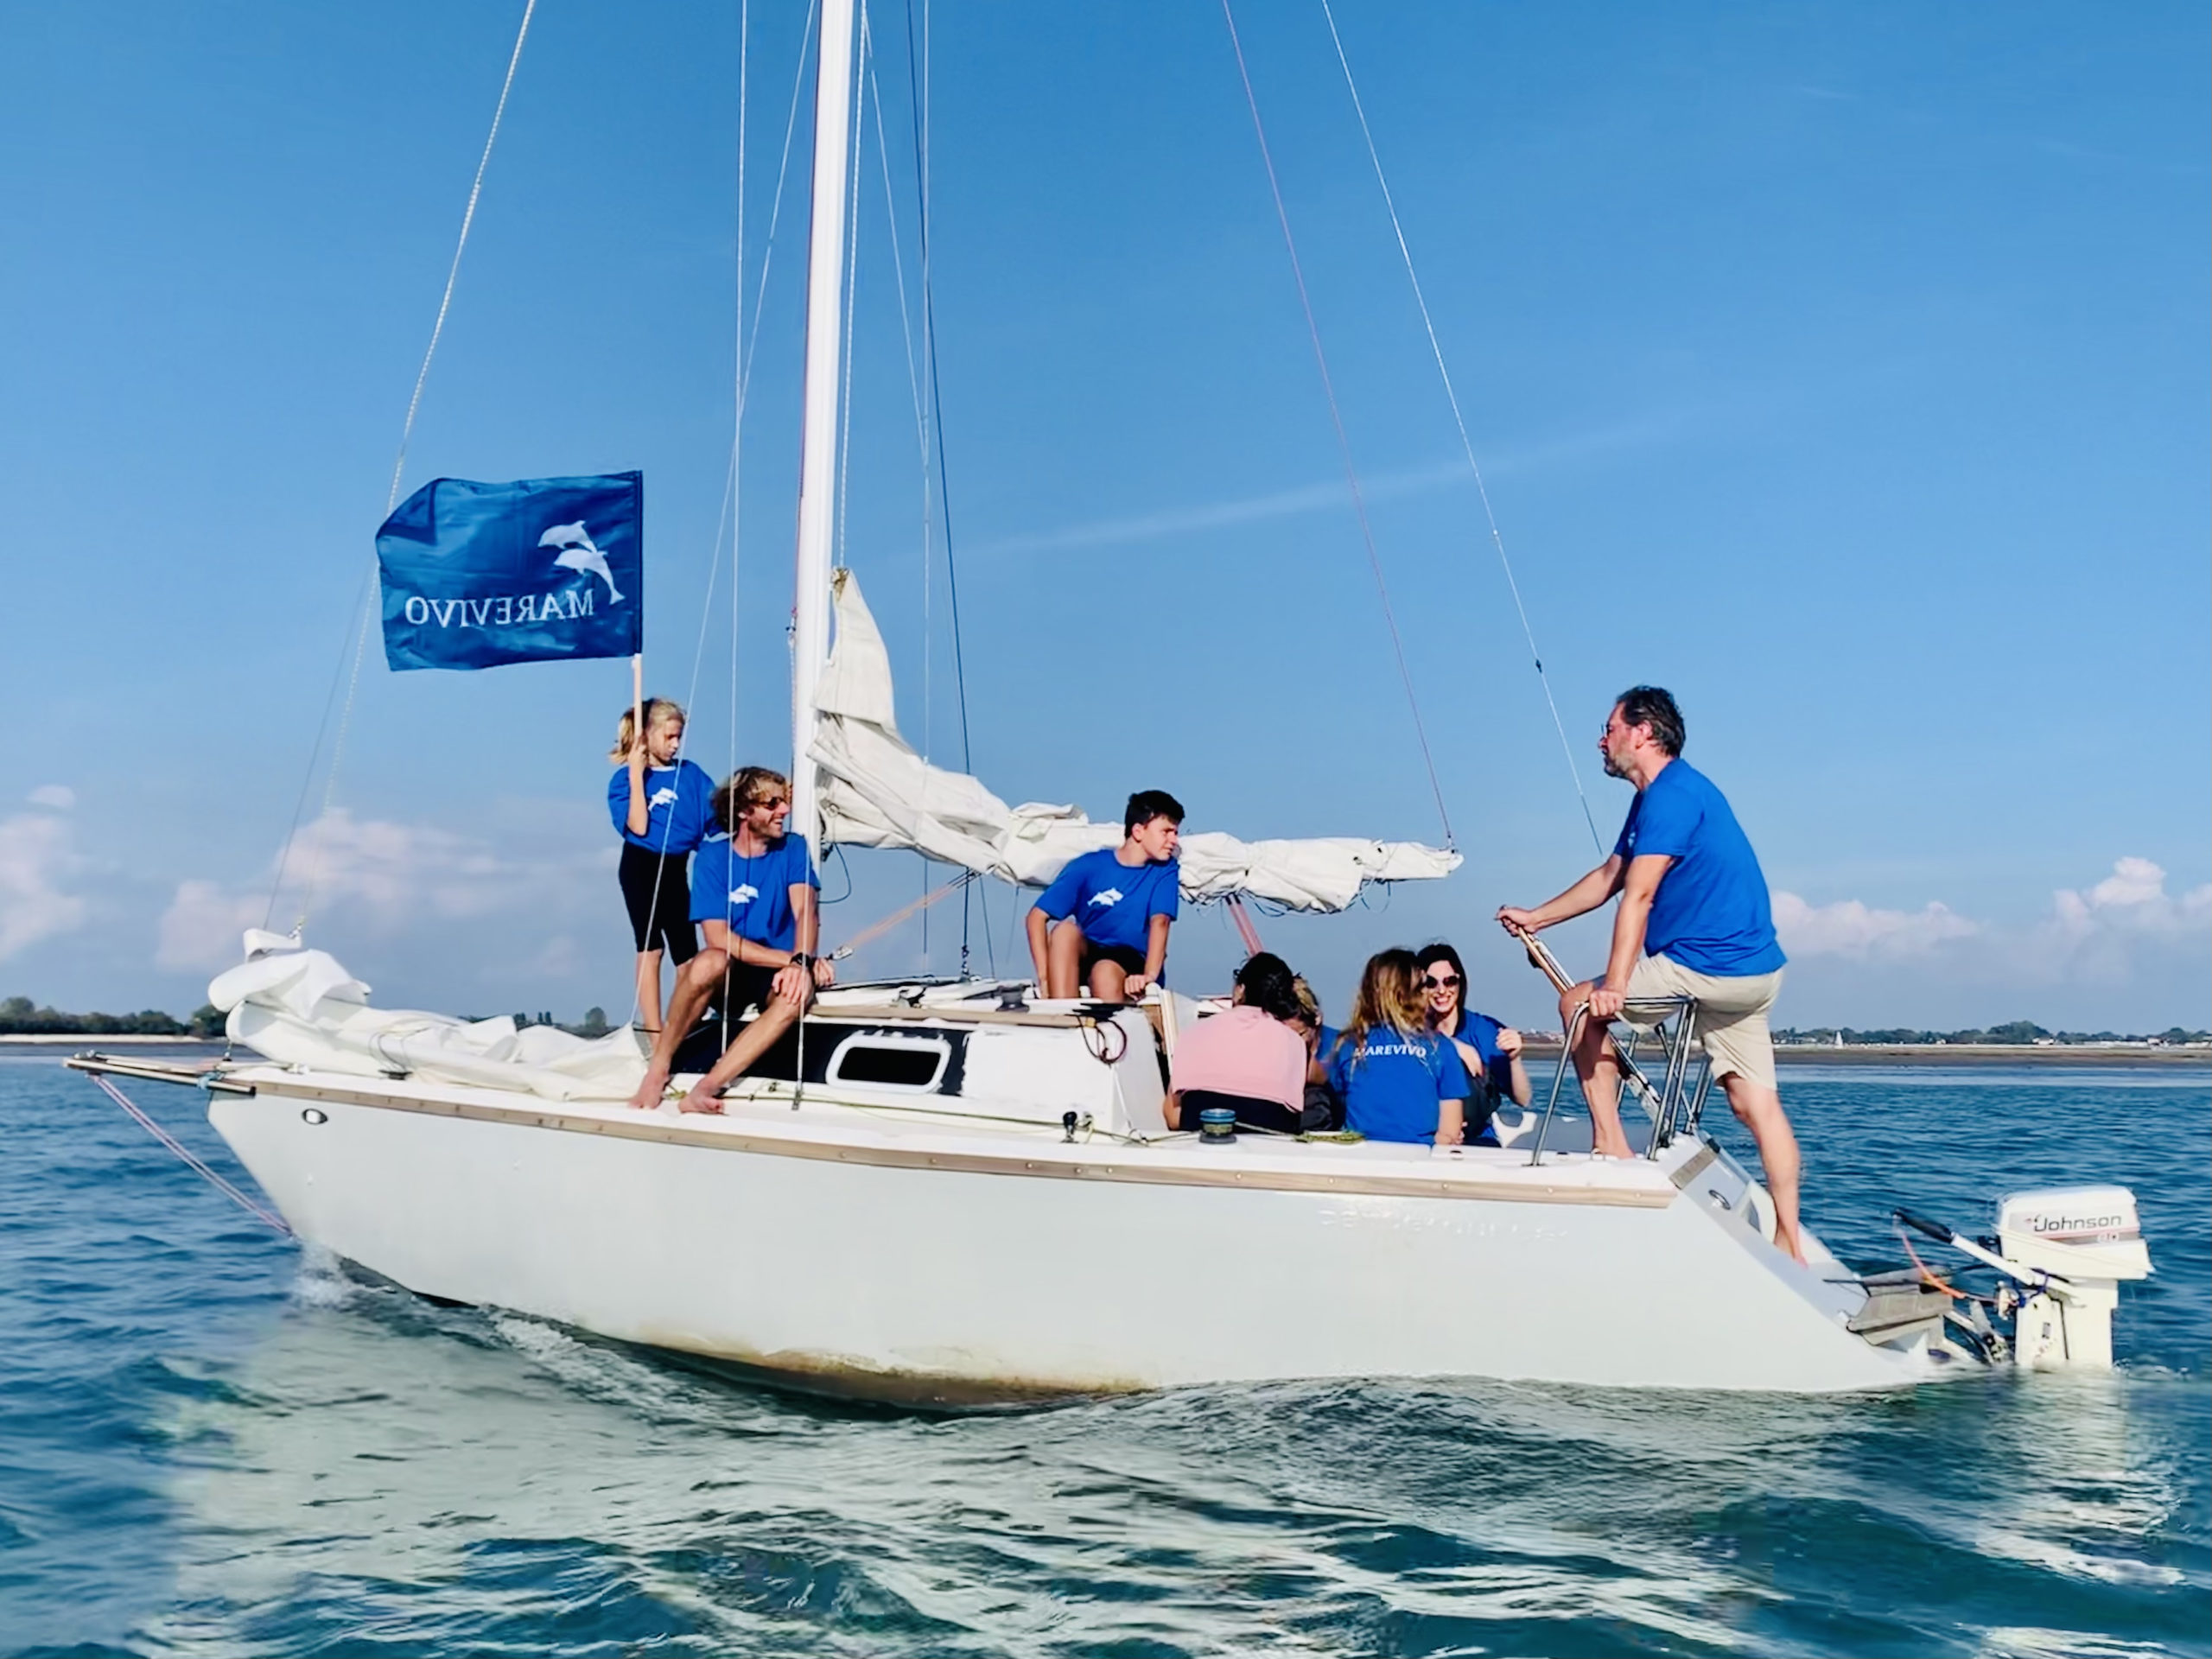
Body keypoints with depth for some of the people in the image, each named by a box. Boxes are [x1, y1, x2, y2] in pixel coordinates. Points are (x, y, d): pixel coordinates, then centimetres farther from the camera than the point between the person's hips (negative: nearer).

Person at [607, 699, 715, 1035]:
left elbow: (719, 815, 1)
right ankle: (654, 1033, 0)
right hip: (642, 867, -4)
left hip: (676, 868, 4)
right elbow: (638, 827, -17)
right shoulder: (625, 778, -5)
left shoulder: (690, 773, 4)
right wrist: (637, 774, -18)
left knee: (686, 951, 7)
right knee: (650, 948, -2)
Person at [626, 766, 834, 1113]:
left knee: (801, 988, -35)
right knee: (710, 962, -36)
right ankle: (658, 1068, -20)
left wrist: (802, 961, -38)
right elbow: (719, 937, -17)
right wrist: (790, 958, -25)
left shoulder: (793, 848, -3)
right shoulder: (713, 856, -8)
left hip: (775, 979, 1)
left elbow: (806, 912, -17)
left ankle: (707, 1087, -36)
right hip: (731, 978, -1)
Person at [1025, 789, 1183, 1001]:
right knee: (1065, 929, -31)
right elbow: (1037, 916, -8)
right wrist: (1045, 976, -23)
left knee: (1105, 972, -36)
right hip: (1085, 956, 2)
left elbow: (1160, 922, -19)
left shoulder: (1165, 870, -2)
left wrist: (1149, 975, -38)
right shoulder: (1089, 866, -3)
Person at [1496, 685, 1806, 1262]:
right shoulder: (1655, 796, 18)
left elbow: (1638, 896, -22)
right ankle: (1789, 1239, 6)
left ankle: (1611, 1146, -1)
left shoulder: (1672, 793, -14)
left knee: (1580, 1004, -1)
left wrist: (1614, 986, -26)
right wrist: (1536, 917, 28)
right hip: (1751, 972, 10)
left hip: (1708, 967, -10)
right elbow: (1608, 878, 26)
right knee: (1755, 1102, 7)